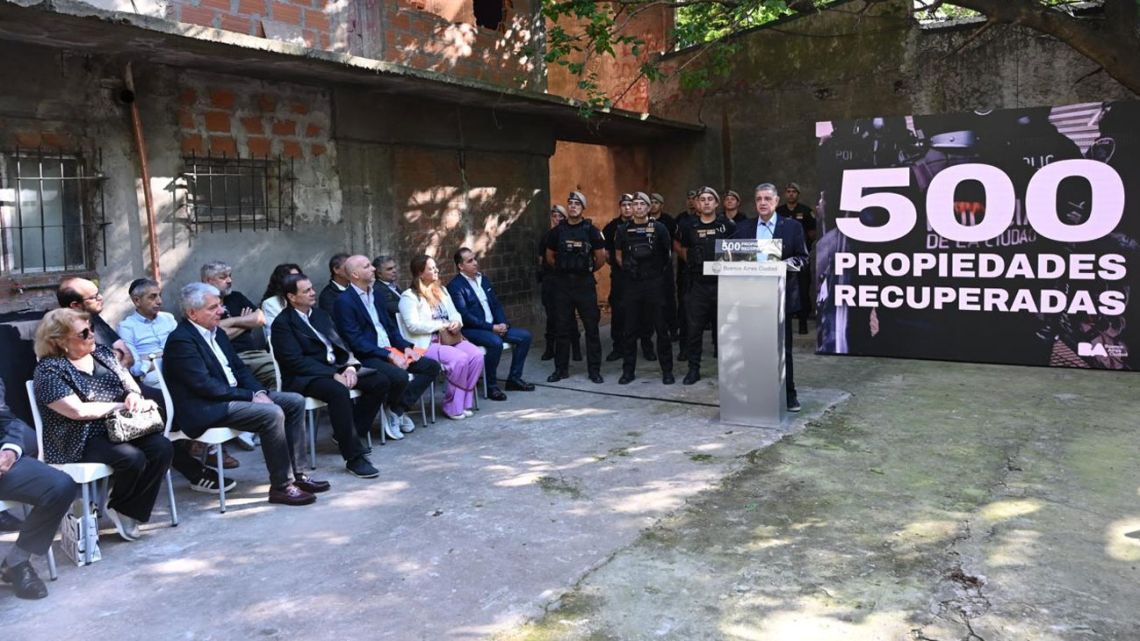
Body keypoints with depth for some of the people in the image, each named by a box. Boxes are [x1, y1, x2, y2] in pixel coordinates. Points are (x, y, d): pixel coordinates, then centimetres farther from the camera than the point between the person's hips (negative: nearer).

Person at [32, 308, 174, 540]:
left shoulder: (102, 353, 12)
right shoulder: (50, 370, -9)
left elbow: (129, 382, 16)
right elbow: (78, 411, -19)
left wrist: (134, 395, -9)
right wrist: (123, 405, -13)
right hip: (81, 441, -6)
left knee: (162, 448, -19)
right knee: (133, 458, -30)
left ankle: (130, 511, -3)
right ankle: (118, 507, 2)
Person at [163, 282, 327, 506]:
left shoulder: (217, 333, 13)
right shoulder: (180, 340, -15)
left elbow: (239, 368, 16)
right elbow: (205, 385, -22)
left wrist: (259, 392, -3)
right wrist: (250, 396, -19)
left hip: (231, 394, 10)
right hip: (204, 409, -10)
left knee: (295, 402, 1)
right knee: (272, 414, -27)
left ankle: (292, 471, 4)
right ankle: (281, 485, -16)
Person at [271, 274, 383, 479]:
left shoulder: (320, 314, 17)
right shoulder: (282, 323, -6)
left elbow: (340, 344, 14)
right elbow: (296, 361, -16)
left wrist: (350, 367, -7)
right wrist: (333, 375, -23)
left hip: (336, 368, 8)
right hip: (304, 378, -8)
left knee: (380, 382, -7)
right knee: (338, 392, -37)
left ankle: (348, 434, 4)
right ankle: (354, 457, -31)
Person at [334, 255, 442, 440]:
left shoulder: (375, 295, 15)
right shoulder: (344, 301, -11)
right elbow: (355, 341, -18)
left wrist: (406, 347, 1)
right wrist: (389, 356, -22)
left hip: (390, 350, 9)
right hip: (366, 357, -9)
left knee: (432, 366, -1)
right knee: (400, 376, -33)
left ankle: (399, 409, 0)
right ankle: (391, 409, -1)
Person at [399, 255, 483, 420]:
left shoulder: (442, 290, 18)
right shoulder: (409, 296, -5)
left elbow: (454, 313, 19)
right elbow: (413, 326, -16)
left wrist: (457, 322, -6)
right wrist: (441, 325, -15)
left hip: (448, 339, 7)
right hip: (426, 344, -7)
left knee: (477, 355, -20)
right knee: (460, 359, -30)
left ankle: (464, 402, -10)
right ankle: (453, 406, -14)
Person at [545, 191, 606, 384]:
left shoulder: (591, 230, -2)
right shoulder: (557, 231, 5)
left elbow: (601, 258, 3)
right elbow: (549, 257, 16)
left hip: (585, 283, -2)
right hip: (562, 283, 2)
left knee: (591, 327, 1)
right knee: (563, 327, 7)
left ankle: (594, 370, 9)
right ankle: (561, 368, 16)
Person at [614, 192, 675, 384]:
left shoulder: (659, 228, -1)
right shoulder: (624, 230, 5)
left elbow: (667, 253, 8)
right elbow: (619, 256, 17)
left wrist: (660, 271, 10)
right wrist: (629, 271, 13)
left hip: (654, 283, -2)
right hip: (632, 284, 2)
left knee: (661, 328, 2)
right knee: (631, 329, 6)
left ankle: (667, 370, 10)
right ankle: (628, 370, 14)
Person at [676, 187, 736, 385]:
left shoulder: (728, 226, 0)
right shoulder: (690, 227, 5)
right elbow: (680, 248, 21)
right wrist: (692, 263, 12)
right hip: (698, 284, 1)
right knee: (694, 328, 3)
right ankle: (694, 369, 12)